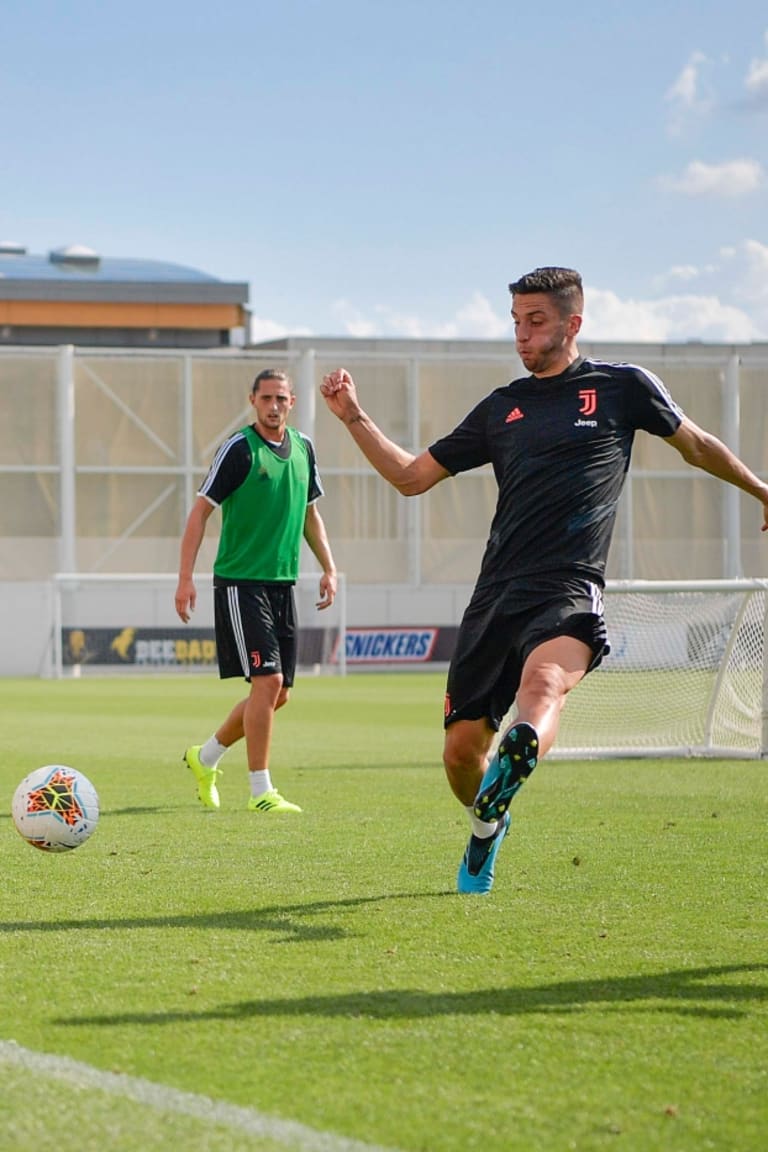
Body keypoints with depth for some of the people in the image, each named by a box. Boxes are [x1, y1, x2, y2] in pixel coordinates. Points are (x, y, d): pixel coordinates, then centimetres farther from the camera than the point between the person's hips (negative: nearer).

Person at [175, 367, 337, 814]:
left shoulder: (303, 448, 10)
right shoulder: (239, 449, -9)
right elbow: (201, 510, -8)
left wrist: (329, 568, 15)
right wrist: (186, 578, -14)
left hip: (283, 584, 7)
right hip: (241, 582, -7)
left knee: (279, 694, 8)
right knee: (267, 681, -14)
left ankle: (205, 757, 28)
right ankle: (261, 792, -7)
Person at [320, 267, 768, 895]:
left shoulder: (623, 387, 10)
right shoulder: (502, 408, 17)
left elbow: (696, 445, 26)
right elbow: (411, 475, 22)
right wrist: (354, 417, 11)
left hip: (570, 590, -4)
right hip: (497, 594, 4)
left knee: (542, 682, -37)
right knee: (461, 750, 3)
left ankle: (518, 758, -67)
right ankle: (487, 826, 33)